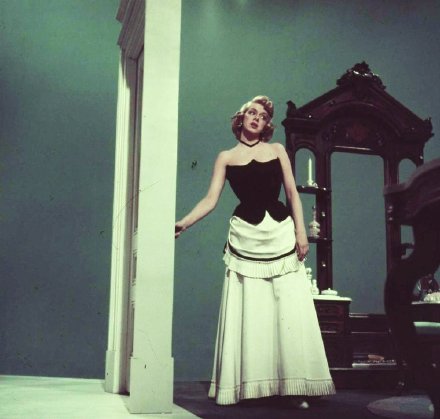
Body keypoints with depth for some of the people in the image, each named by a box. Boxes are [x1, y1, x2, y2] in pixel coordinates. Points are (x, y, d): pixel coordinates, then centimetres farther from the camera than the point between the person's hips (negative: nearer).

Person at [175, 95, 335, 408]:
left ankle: (296, 386, 4)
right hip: (245, 238, 0)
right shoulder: (226, 157, 9)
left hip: (281, 233, 1)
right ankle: (247, 385, 9)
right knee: (248, 314, 1)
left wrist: (301, 232, -2)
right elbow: (211, 200, 1)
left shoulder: (277, 150, 12)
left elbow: (292, 193, 8)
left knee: (290, 311, -2)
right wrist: (184, 223, -13)